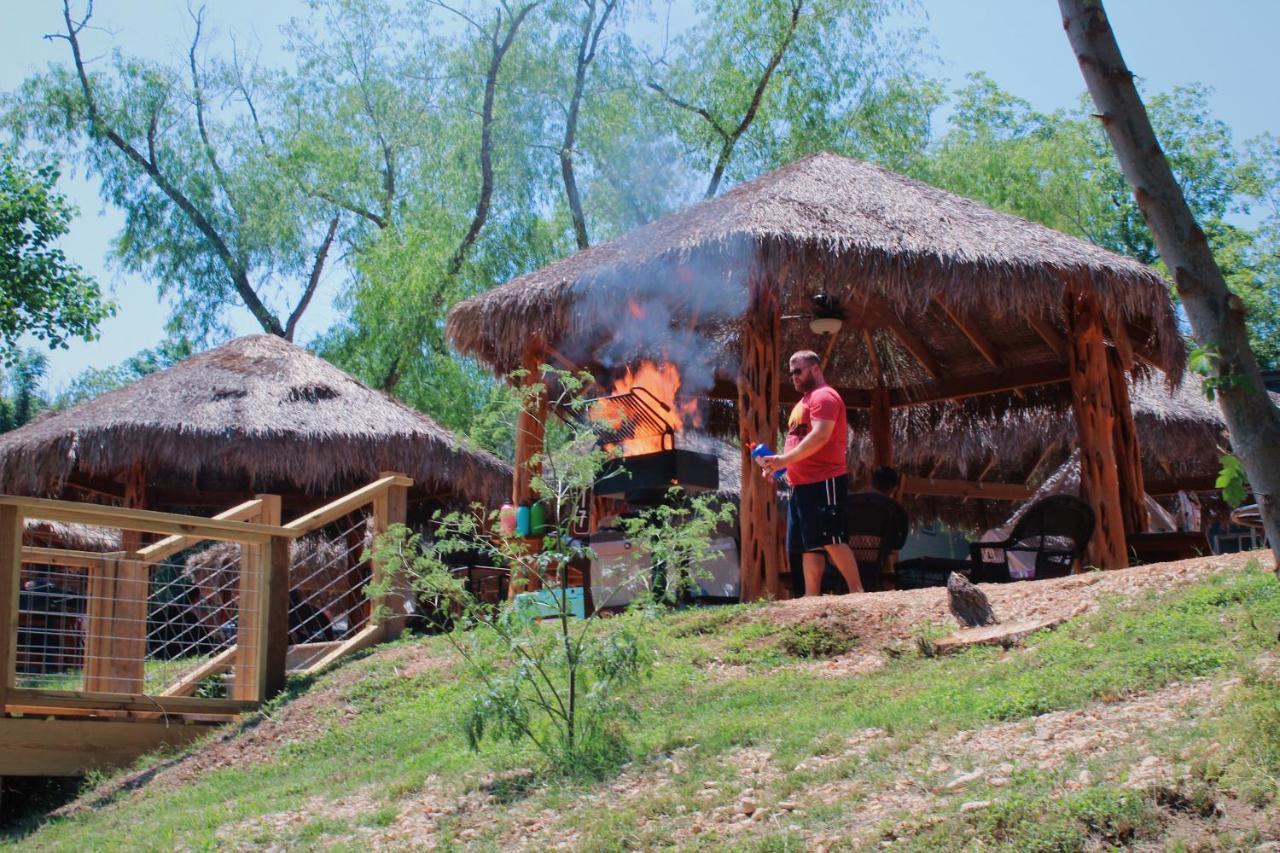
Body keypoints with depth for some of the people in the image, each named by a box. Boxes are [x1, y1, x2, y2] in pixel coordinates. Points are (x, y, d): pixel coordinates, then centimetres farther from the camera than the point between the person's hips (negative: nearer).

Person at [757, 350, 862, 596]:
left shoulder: (824, 396, -8)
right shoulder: (805, 401, 24)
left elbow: (820, 436, -21)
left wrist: (784, 460, -23)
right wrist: (777, 462, 10)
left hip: (823, 482, -10)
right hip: (803, 484, 10)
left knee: (830, 540, -13)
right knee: (810, 545, 6)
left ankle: (857, 593, -9)